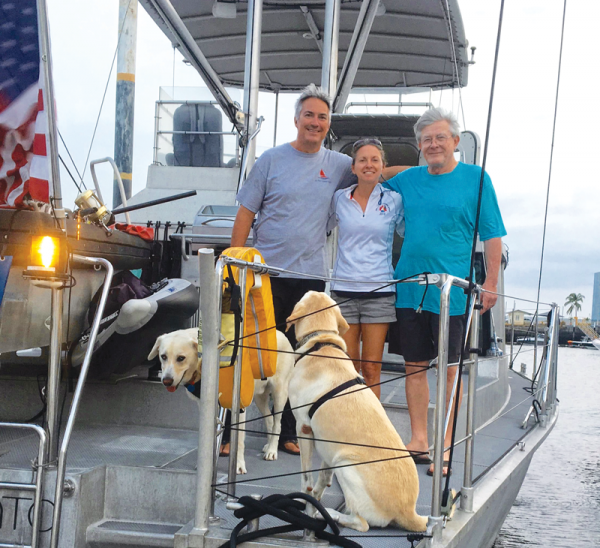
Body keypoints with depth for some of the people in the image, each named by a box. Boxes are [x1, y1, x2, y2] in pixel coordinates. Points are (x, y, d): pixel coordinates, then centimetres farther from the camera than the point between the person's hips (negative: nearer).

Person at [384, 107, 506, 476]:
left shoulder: (476, 178, 0)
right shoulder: (407, 179, 10)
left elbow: (493, 235, -1)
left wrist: (491, 284, -7)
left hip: (452, 290, -4)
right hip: (409, 289, 4)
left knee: (450, 369, 2)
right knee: (415, 366, 8)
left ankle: (445, 446, 9)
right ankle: (419, 441, 17)